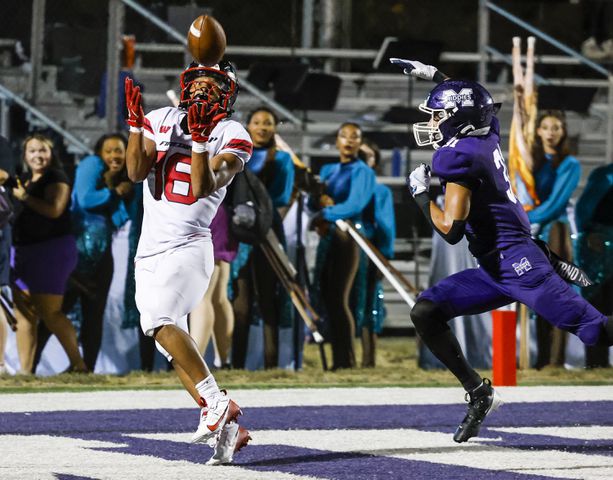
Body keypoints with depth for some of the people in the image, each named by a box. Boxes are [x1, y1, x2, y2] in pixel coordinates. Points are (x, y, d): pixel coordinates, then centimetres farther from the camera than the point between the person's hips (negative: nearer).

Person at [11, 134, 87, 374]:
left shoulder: (56, 178, -5)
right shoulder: (24, 179, 19)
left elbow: (54, 209, -19)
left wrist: (23, 196, -15)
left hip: (52, 249, -8)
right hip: (23, 250, 8)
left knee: (49, 312, -11)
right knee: (24, 314, 2)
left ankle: (79, 365, -2)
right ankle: (25, 370, 2)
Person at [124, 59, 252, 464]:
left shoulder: (231, 137, -4)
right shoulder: (161, 120, 10)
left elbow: (203, 189, -16)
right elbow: (136, 171, -2)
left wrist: (200, 137, -25)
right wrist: (135, 122, -11)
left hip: (187, 246, -6)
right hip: (150, 249, 6)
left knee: (159, 322, -25)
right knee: (173, 341, 4)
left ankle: (217, 403, -19)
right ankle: (227, 427, 7)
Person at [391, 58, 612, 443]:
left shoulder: (457, 154, -12)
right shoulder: (486, 137, 13)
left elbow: (451, 230, -16)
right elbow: (472, 104, 38)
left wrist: (421, 193, -2)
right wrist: (434, 75, 40)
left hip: (518, 262, -10)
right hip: (495, 272, 10)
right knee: (425, 312, 7)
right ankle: (479, 393, 9)